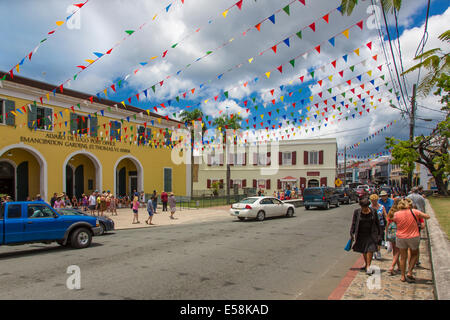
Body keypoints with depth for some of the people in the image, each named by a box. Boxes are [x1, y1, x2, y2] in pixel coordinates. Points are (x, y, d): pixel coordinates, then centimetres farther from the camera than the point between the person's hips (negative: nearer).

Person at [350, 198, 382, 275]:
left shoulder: (373, 212, -4)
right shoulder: (357, 212, -6)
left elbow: (377, 223, 6)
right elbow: (353, 223, -3)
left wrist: (379, 233, 10)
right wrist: (352, 234, -7)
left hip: (371, 234, -1)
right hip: (361, 234, 1)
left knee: (370, 249, -13)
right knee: (363, 251, 12)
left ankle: (368, 266, -5)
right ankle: (366, 265, 32)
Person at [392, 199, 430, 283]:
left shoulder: (396, 214, -9)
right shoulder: (414, 212, -10)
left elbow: (394, 222, 7)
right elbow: (427, 216, -2)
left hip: (401, 237, 1)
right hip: (413, 237, -1)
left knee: (403, 257, 14)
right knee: (414, 254, 22)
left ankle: (403, 276, 19)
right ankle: (409, 273, 13)